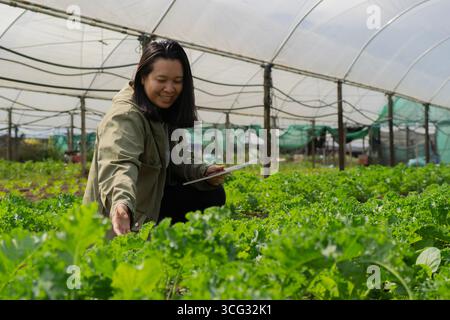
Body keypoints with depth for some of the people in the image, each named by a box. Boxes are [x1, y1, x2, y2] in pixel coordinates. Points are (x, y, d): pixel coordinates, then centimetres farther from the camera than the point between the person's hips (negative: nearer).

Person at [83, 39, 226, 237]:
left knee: (212, 194, -1)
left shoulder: (168, 111, 0)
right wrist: (122, 204, -67)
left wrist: (205, 173, -15)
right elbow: (120, 165, -47)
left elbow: (176, 161, 6)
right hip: (119, 221, -8)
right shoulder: (124, 117, -28)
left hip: (153, 201, 8)